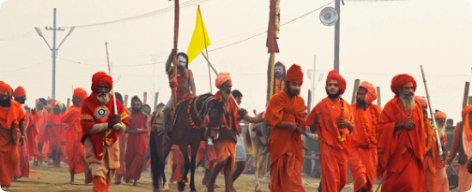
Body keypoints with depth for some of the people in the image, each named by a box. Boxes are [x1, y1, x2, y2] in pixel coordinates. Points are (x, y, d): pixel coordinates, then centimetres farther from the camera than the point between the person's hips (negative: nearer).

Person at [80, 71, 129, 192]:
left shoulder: (115, 102, 4)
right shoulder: (88, 103, -6)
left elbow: (124, 127, -3)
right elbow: (88, 127, -16)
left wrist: (118, 125, -27)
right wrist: (109, 125, -25)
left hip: (111, 144, 4)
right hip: (94, 144, -4)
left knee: (107, 178, 13)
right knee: (99, 178, -19)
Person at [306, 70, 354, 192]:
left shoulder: (346, 106, 9)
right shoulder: (321, 106, -1)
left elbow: (353, 128, 17)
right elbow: (312, 129, 1)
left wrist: (348, 124, -6)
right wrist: (316, 122, -20)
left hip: (343, 147, 5)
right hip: (327, 147, -5)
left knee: (343, 180, 7)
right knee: (331, 180, -11)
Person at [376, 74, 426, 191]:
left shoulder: (417, 107, 13)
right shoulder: (392, 105, -1)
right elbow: (382, 126, -8)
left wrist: (421, 152, 14)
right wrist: (402, 124, -18)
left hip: (412, 152, 4)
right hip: (396, 152, -4)